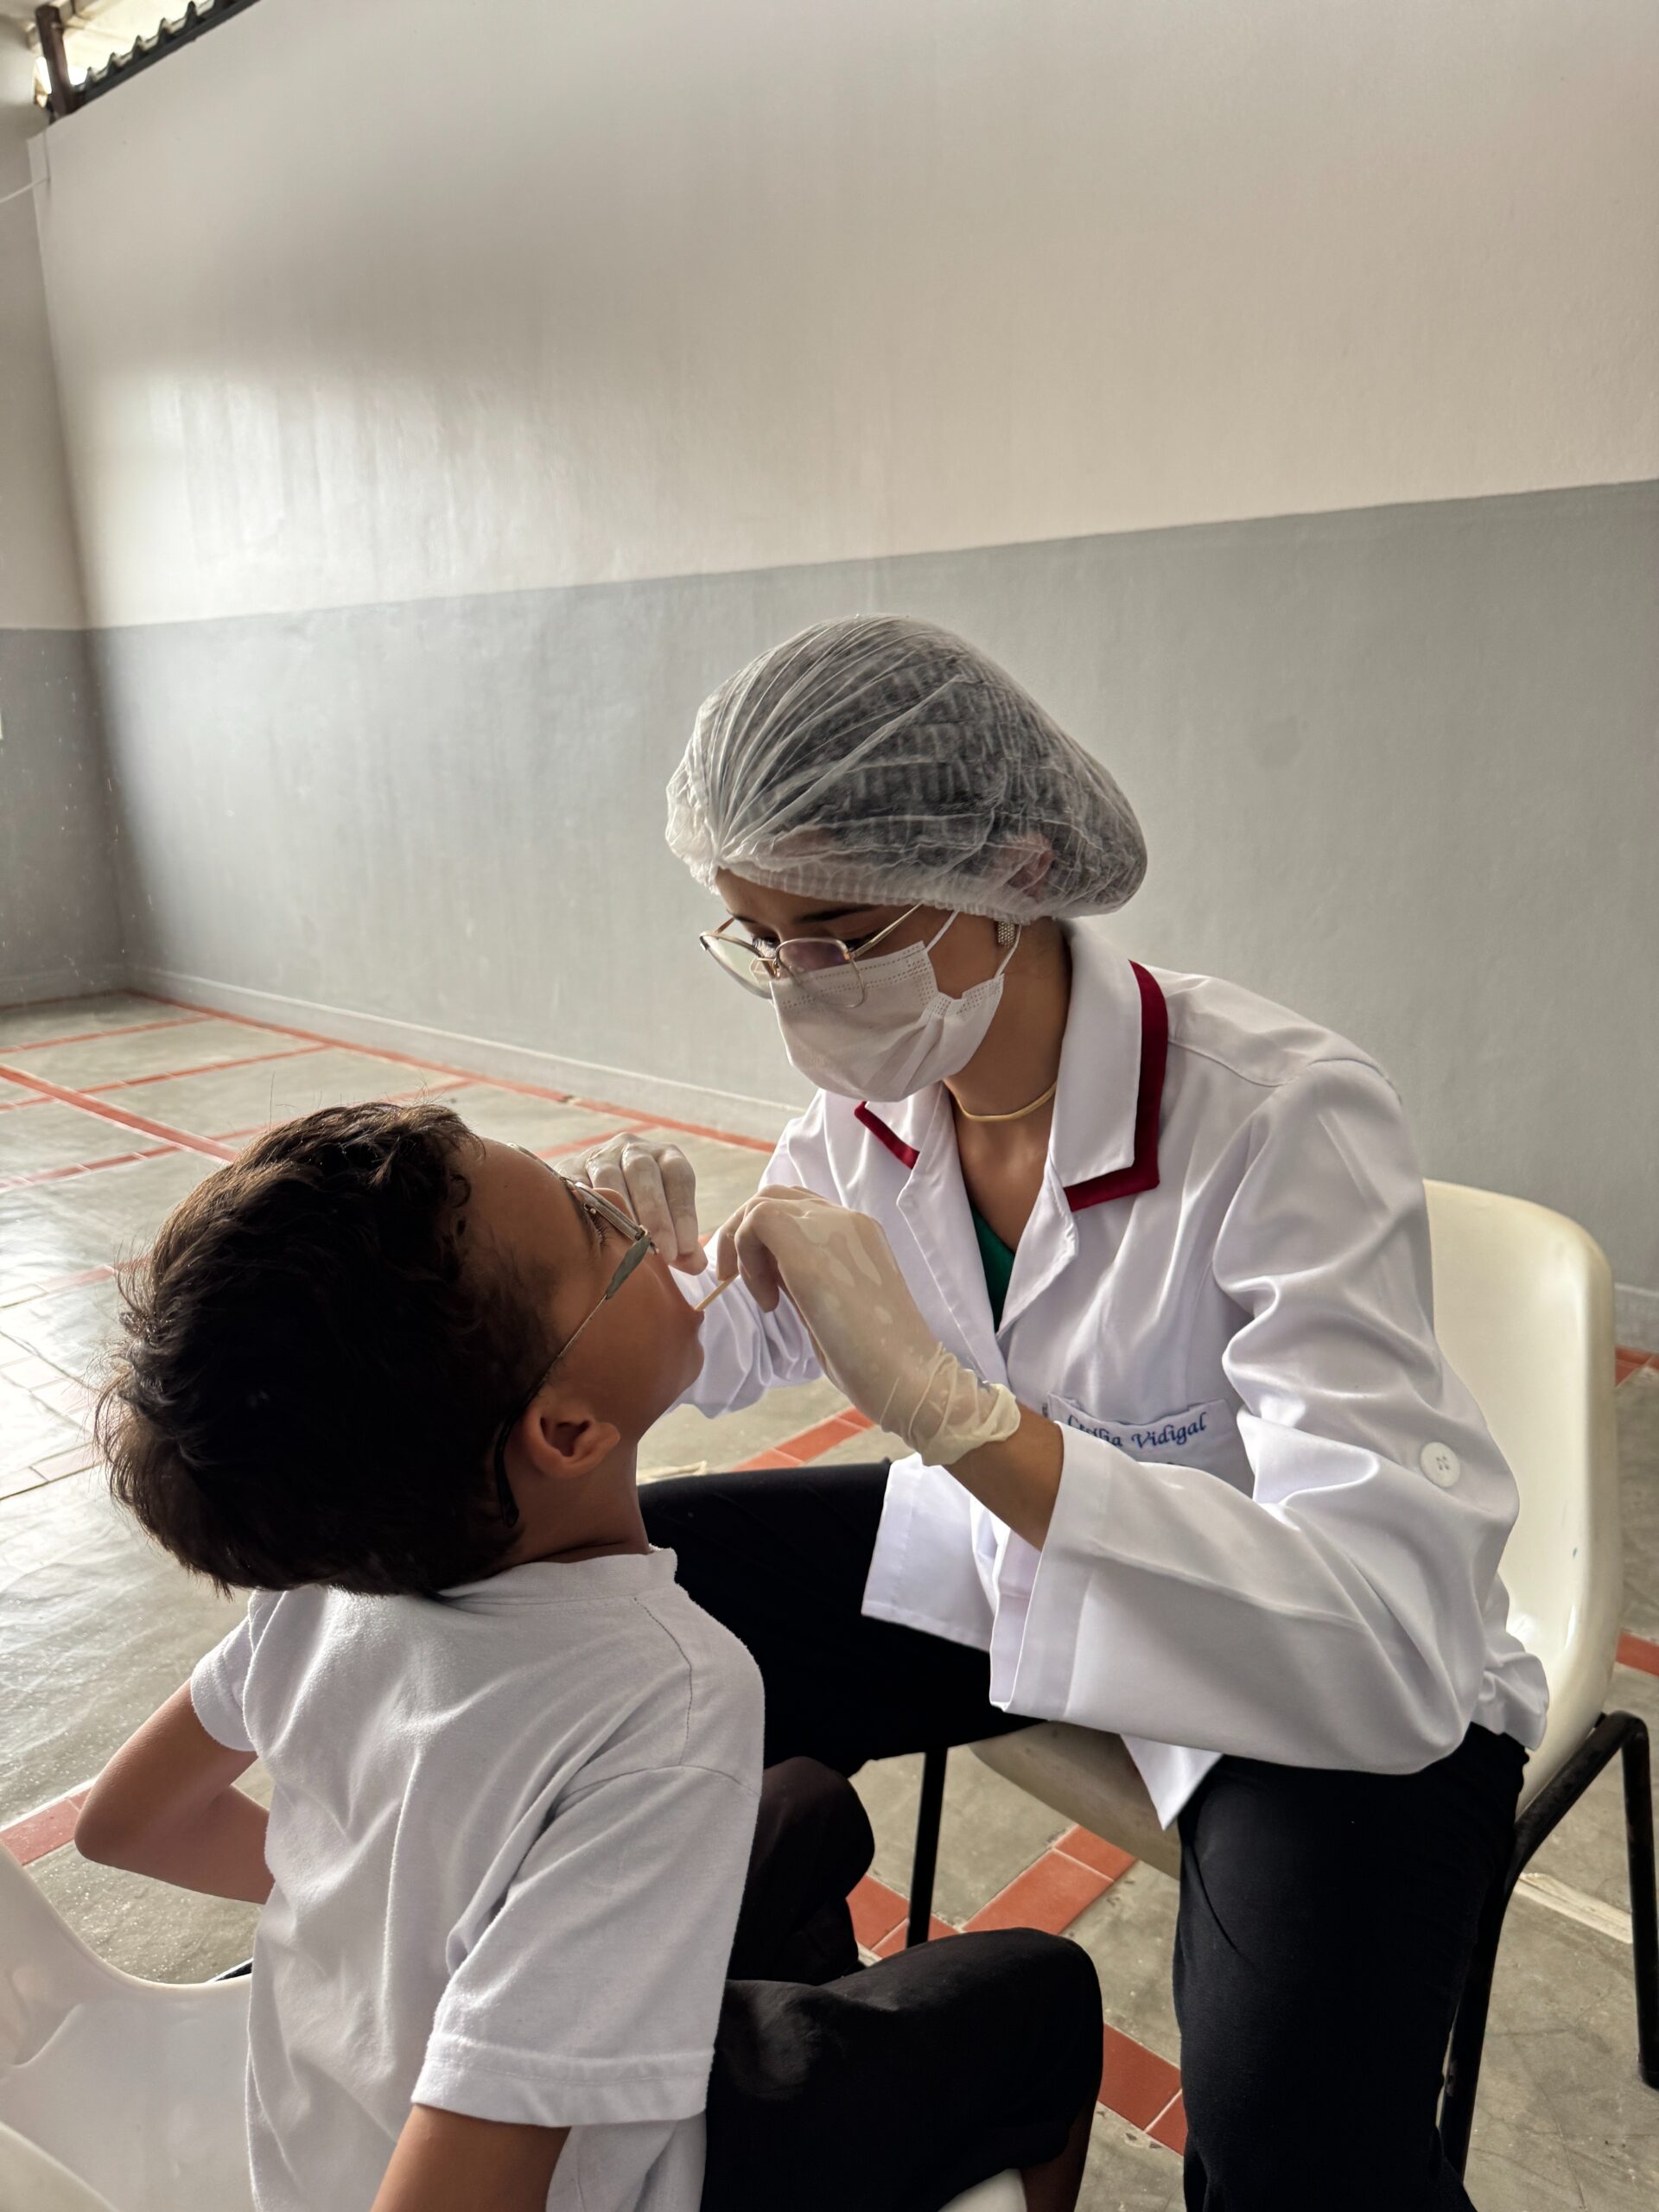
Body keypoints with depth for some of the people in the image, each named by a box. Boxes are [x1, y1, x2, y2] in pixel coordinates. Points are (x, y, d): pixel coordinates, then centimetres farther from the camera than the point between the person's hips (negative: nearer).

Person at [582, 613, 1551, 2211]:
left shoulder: (1284, 1119, -30)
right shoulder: (875, 1094, -12)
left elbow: (1394, 1639, -38)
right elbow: (735, 1353, 4)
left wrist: (948, 1405, -47)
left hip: (1337, 1690, -5)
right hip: (1006, 1554, 6)